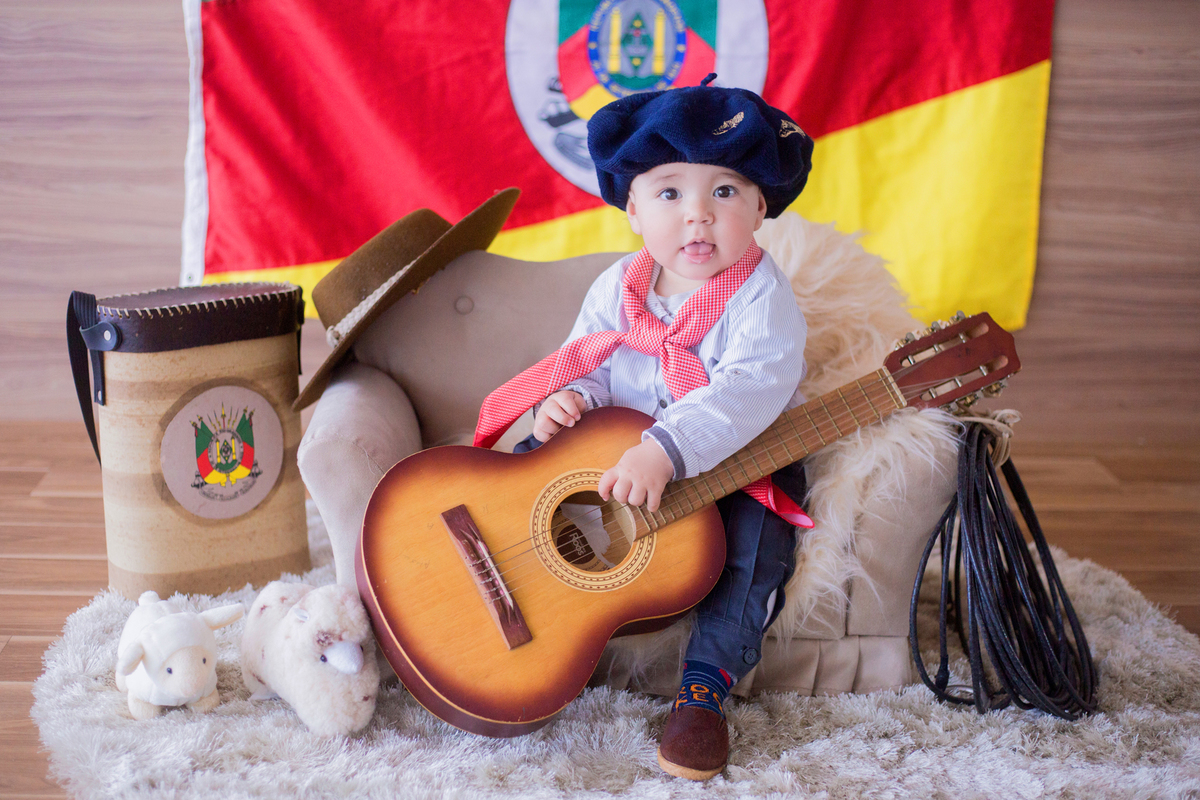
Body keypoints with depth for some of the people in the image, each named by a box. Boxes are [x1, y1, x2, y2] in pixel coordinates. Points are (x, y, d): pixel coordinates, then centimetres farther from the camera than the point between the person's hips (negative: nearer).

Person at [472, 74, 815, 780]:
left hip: (739, 459, -4)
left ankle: (706, 687, -19)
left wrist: (666, 452, -47)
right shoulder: (618, 288, -1)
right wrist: (566, 400, -18)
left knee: (756, 537, -30)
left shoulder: (762, 298, -19)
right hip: (615, 453, 5)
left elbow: (752, 390, -34)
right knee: (530, 461, -7)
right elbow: (587, 364, 8)